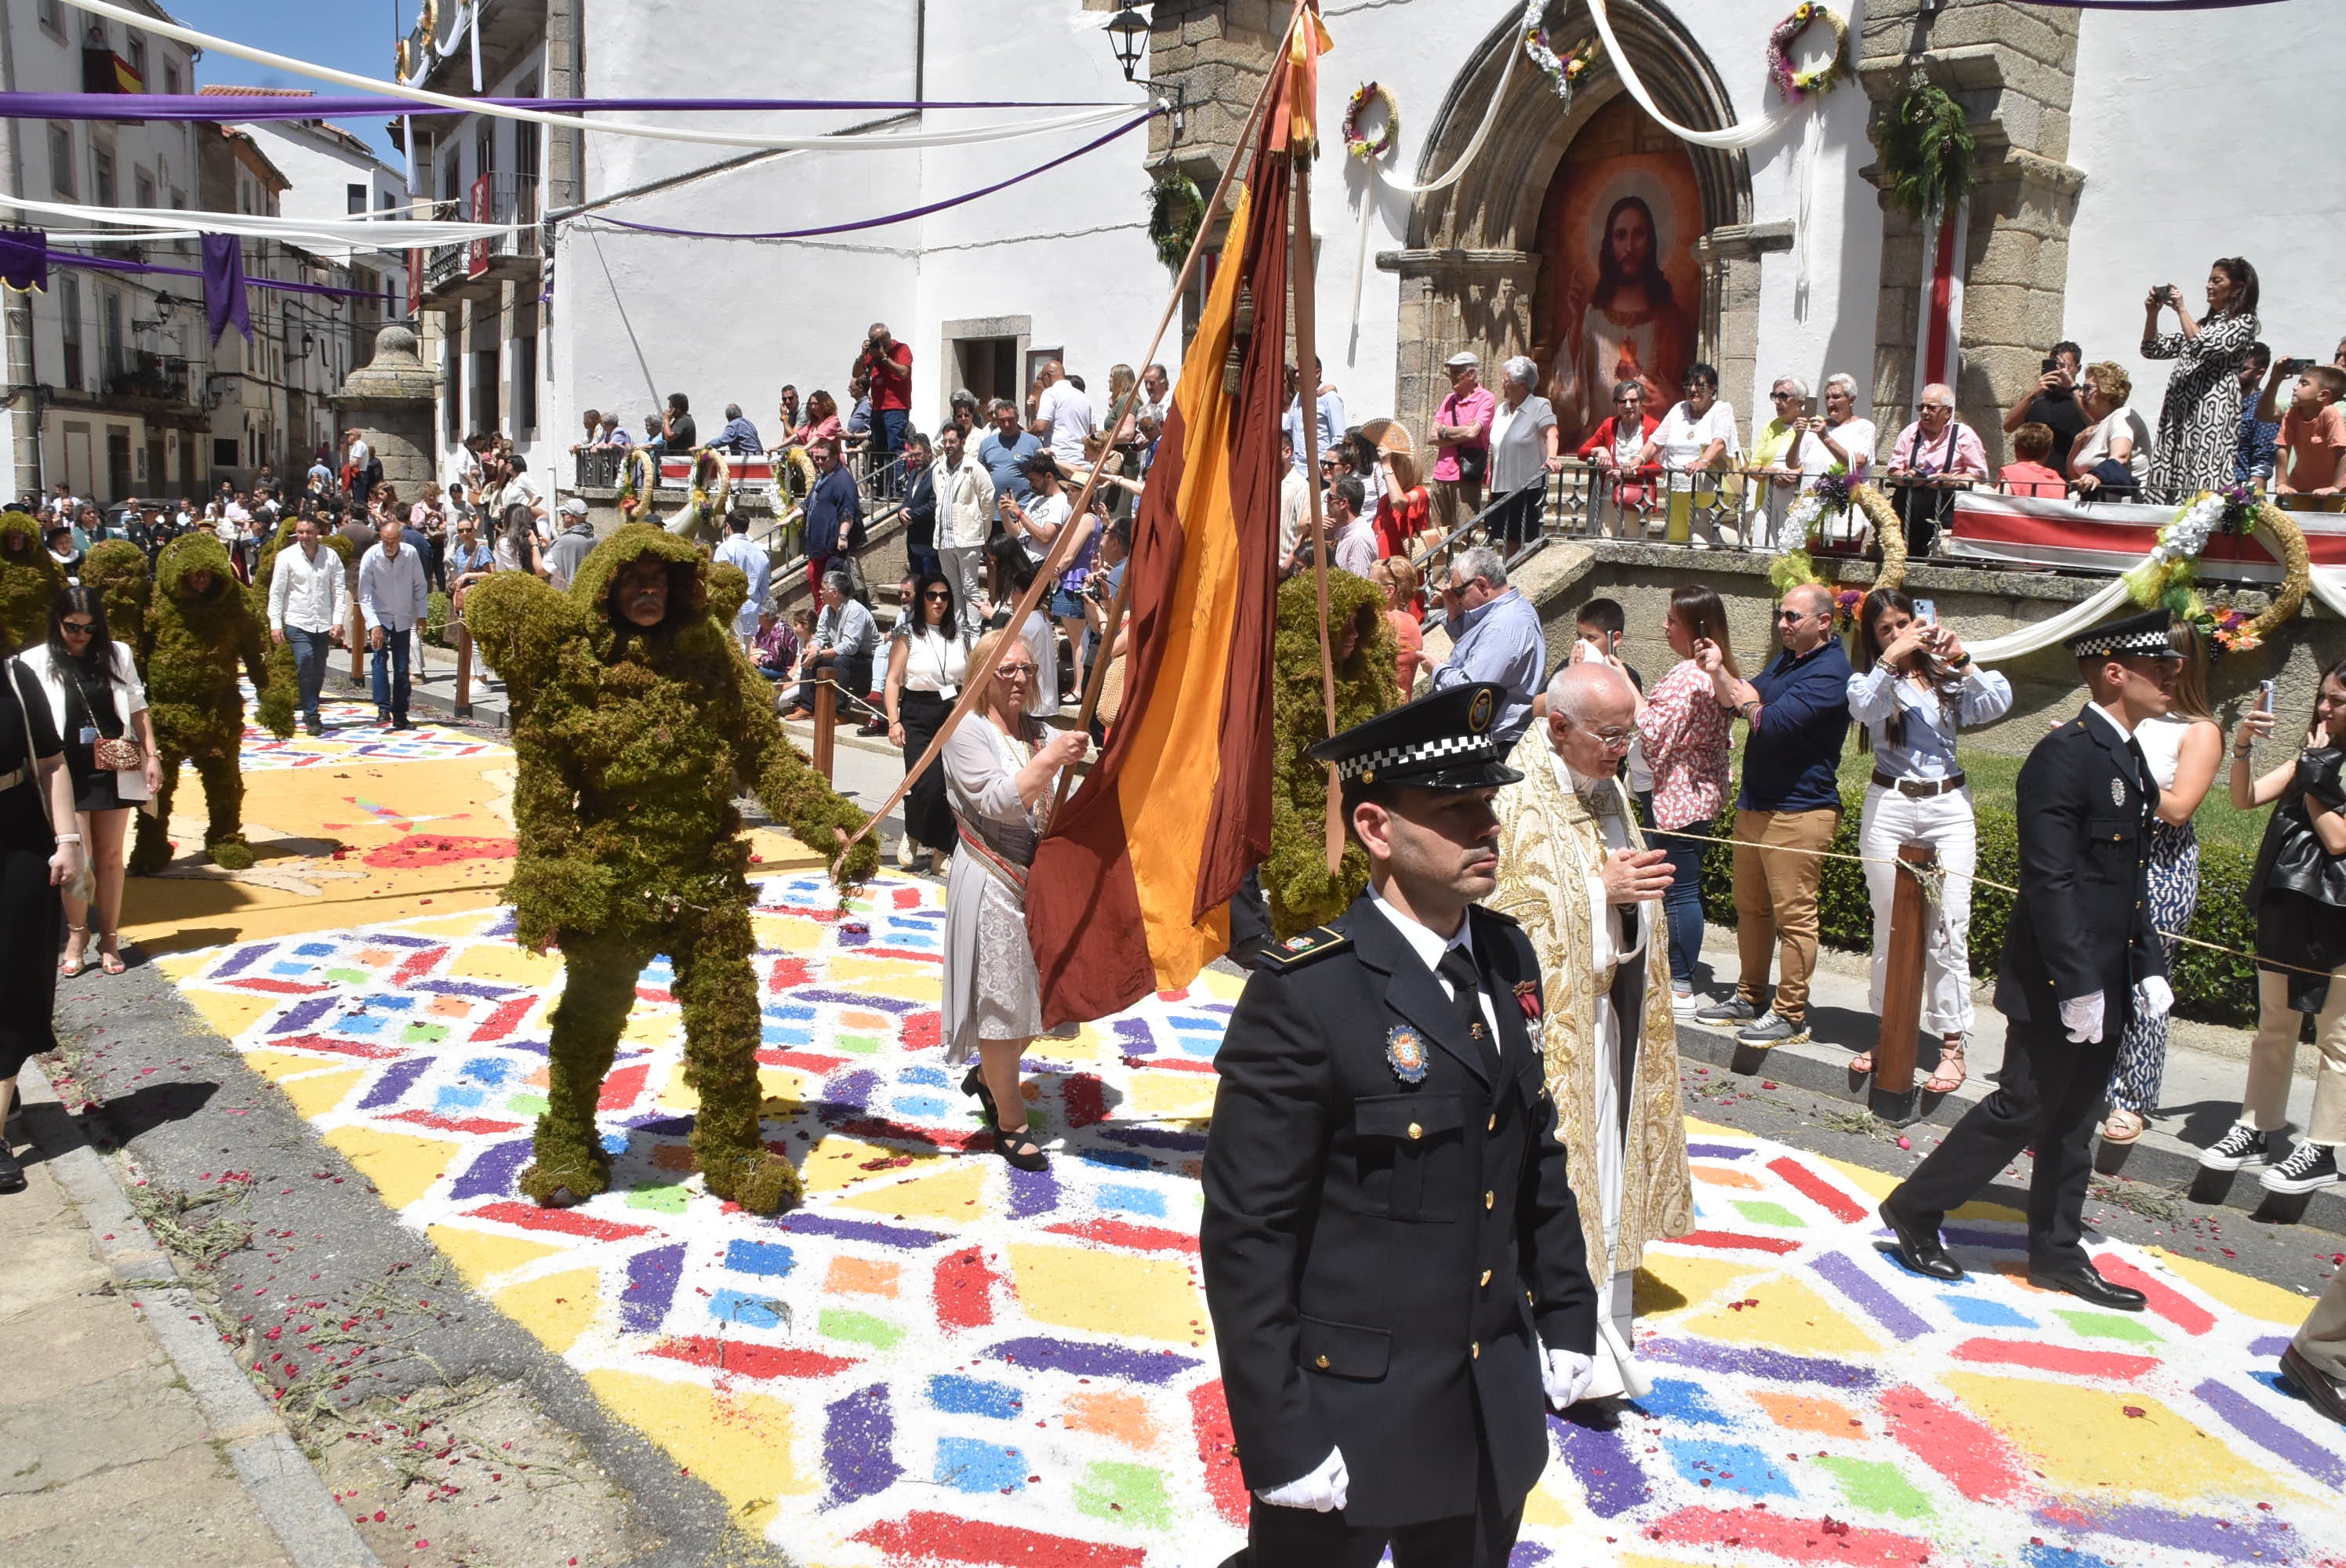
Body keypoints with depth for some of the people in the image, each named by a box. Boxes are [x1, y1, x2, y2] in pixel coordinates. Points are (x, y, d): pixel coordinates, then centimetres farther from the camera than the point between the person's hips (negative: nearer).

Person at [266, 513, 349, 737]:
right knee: (305, 665, -15)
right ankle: (312, 716, -10)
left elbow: (339, 590, 5)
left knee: (318, 672, 6)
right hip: (298, 622, -2)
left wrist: (338, 621, -3)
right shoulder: (286, 557, 0)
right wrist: (275, 624, -4)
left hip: (324, 623, 2)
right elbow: (276, 592, 1)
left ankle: (310, 711, 23)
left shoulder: (331, 556, 4)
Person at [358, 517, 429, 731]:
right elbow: (365, 596, -14)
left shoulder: (410, 553, -11)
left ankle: (400, 716, 10)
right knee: (380, 658, -20)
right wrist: (374, 626, -22)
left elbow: (420, 585, 3)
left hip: (403, 619, 2)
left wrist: (422, 614, 1)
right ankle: (383, 709, -19)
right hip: (379, 618, -2)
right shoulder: (371, 557, -15)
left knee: (402, 667, 3)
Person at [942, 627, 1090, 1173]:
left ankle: (987, 1075, 42)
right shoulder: (967, 731, -10)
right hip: (995, 887, -6)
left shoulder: (1042, 732, 6)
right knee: (1002, 1002, 4)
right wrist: (1050, 760, -33)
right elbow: (996, 802, -24)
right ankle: (1011, 1122, 19)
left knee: (1040, 996, 15)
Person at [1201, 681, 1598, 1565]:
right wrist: (1279, 1438, -17)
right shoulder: (1305, 995, -21)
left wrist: (1567, 1314, 12)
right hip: (1350, 1412, -6)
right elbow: (1246, 1234, -19)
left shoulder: (1507, 956, 1)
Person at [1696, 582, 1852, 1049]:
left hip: (1799, 812, -10)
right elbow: (1744, 697, 17)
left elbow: (1775, 723, -24)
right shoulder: (1788, 658, 16)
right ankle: (1749, 998, 26)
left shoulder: (1829, 672, -15)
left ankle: (1791, 1016, 1)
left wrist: (1751, 705, -3)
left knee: (1793, 914, -5)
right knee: (1750, 907, 15)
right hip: (1755, 802, 10)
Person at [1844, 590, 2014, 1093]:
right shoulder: (1872, 680, 7)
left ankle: (1953, 1044, 0)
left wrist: (1962, 660, -13)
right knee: (1889, 926, 6)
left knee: (1947, 929, -4)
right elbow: (1861, 706, -16)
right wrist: (1891, 658, -23)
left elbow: (1998, 703, -6)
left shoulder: (1946, 676, 10)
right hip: (1889, 805, 0)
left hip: (1949, 806, 0)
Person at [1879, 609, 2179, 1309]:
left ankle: (2056, 1252, 26)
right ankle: (1914, 1210, 14)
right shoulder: (2063, 756, -18)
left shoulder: (2130, 758, 11)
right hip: (2056, 985, -9)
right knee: (2022, 1110, -1)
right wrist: (2078, 984, -23)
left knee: (2073, 1121, 15)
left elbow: (2130, 882, 17)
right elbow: (2050, 881, -22)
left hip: (2106, 983, 9)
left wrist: (2149, 966, 11)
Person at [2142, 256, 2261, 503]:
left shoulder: (2244, 322, 3)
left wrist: (2181, 310, -6)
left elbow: (2205, 347, -14)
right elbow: (2153, 350, 22)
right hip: (2178, 409, 7)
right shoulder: (2204, 323, 26)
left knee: (2202, 478, -16)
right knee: (2169, 475, -1)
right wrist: (2152, 314, 8)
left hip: (2212, 409, -7)